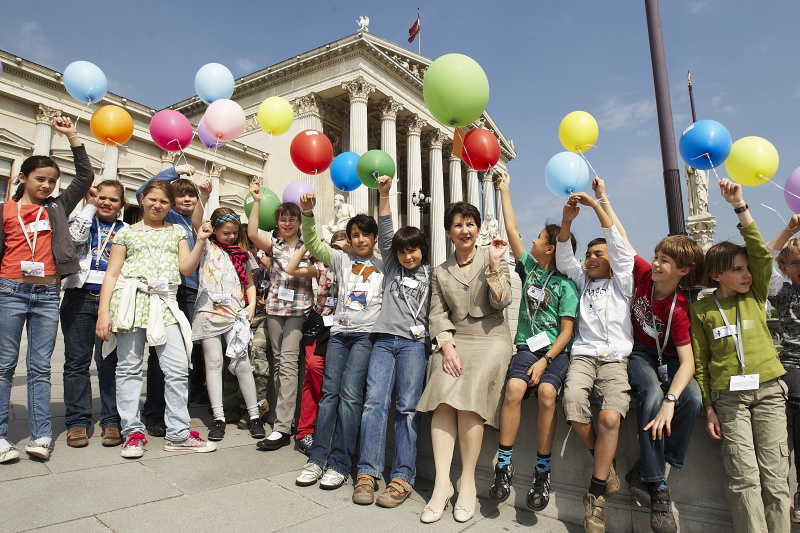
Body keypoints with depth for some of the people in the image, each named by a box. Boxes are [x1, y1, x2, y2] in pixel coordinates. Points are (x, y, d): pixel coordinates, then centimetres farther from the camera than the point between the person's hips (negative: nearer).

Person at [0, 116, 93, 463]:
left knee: (40, 367, 3)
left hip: (48, 294, 1)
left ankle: (41, 436, 4)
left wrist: (72, 137, 8)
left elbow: (85, 177, 8)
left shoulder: (57, 208, 12)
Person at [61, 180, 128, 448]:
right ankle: (77, 421, 11)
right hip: (80, 297, 1)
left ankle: (112, 421, 6)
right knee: (77, 361, 2)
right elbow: (76, 237, -9)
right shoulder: (83, 219, 14)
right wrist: (90, 206, 0)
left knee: (110, 363, -1)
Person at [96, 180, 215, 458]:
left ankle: (178, 434, 4)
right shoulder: (127, 232, 12)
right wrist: (103, 312, -1)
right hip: (131, 301, -1)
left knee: (178, 369, -5)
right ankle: (133, 431, 15)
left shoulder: (177, 232, 17)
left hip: (165, 304, 1)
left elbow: (186, 268, 6)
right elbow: (112, 273, 7)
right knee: (129, 368, 3)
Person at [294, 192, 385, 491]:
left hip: (366, 334, -3)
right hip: (339, 333, 3)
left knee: (350, 394, -11)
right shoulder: (342, 260, 16)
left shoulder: (384, 265, 14)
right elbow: (313, 244, 11)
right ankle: (317, 458, 6)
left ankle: (340, 464, -4)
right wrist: (308, 214, -2)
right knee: (329, 393, 1)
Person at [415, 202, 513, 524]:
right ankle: (442, 484, -19)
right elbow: (438, 314, 7)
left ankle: (468, 482, -11)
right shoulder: (440, 272, 16)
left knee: (468, 397, -24)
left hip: (490, 338, -2)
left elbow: (502, 302, -3)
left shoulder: (492, 258, 8)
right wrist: (447, 346, -9)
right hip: (454, 340, 3)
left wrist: (494, 263, -10)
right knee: (443, 397, -22)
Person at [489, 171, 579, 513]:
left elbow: (567, 331, -6)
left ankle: (542, 472, -16)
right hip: (527, 345, 3)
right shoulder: (529, 266, 12)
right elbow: (511, 229, 15)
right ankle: (504, 465, -18)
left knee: (546, 392, -31)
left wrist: (545, 360, -18)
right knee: (514, 387, -27)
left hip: (556, 350, -3)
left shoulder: (566, 285, -2)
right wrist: (504, 190, 20)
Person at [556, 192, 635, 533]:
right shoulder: (583, 281, 24)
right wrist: (567, 221, -3)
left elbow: (618, 245, 5)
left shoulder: (621, 282, 16)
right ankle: (604, 460, -1)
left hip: (616, 359, -2)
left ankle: (595, 495, -11)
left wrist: (596, 205, 0)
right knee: (573, 404, -29)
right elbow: (564, 258, 11)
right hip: (583, 355, 2)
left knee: (610, 417, -27)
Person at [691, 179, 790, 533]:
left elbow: (761, 253, -5)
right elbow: (700, 361, 3)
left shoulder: (755, 297, 9)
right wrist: (708, 407, -2)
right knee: (744, 478, -5)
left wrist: (739, 205, -10)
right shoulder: (700, 310, 4)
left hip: (768, 388, 2)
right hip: (728, 396, -2)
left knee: (774, 476, 2)